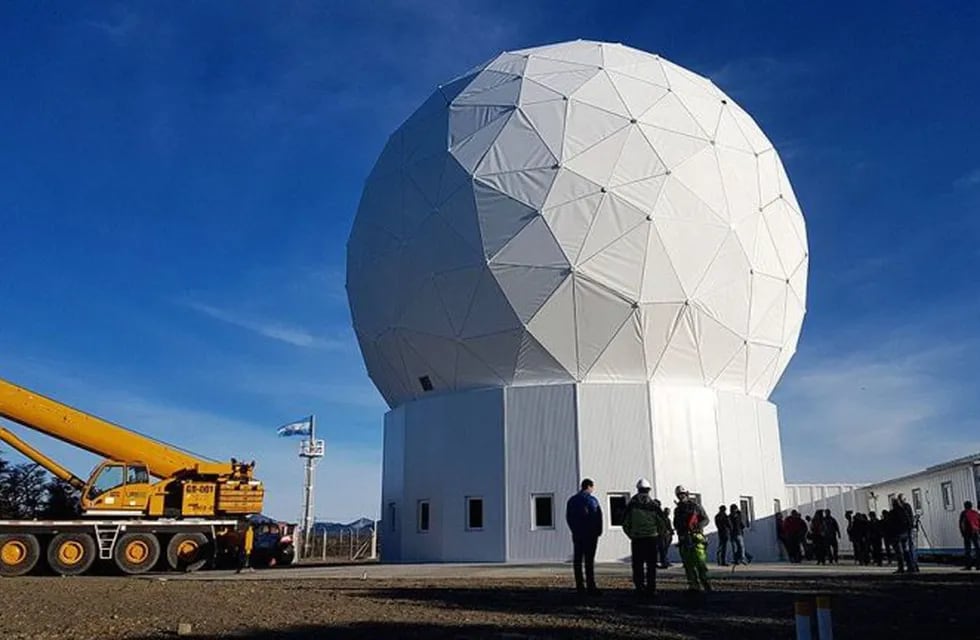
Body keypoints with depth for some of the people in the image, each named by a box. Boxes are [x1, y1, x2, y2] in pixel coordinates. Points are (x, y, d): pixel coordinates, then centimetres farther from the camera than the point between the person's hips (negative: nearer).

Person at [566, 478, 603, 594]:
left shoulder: (572, 500, 8)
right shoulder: (592, 500, -9)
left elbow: (568, 517, 11)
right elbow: (599, 518, -10)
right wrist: (598, 531, 1)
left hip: (577, 535, 5)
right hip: (590, 534, -5)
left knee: (577, 560, 8)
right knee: (589, 560, -4)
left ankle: (580, 586, 8)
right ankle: (590, 586, -6)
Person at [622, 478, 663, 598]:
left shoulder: (632, 504, -1)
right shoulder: (654, 504, -1)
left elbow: (625, 523, 0)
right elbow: (662, 523, 0)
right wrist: (658, 536, 15)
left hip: (636, 539, 0)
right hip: (652, 538, 0)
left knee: (638, 566, 7)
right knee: (651, 566, 8)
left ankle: (640, 589, 3)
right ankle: (651, 590, 8)